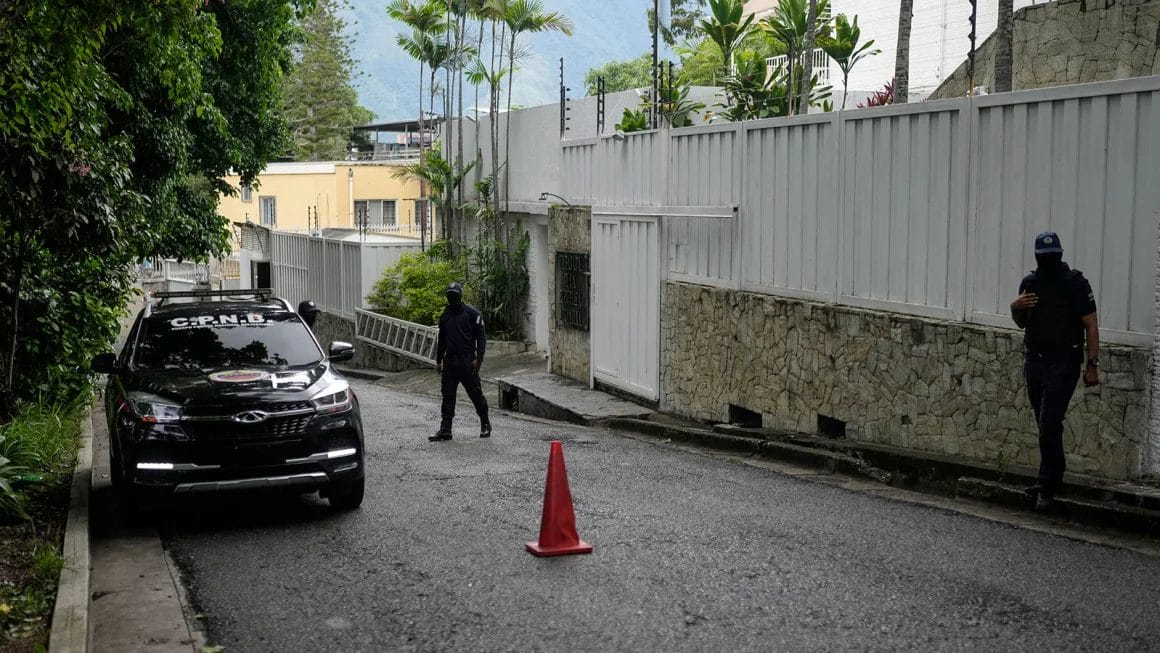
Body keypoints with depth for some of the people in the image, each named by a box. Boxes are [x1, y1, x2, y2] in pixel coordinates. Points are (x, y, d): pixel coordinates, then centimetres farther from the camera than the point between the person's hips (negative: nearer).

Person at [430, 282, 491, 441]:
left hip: (467, 362, -5)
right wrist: (438, 360, 19)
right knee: (448, 396, 3)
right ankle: (445, 429, 6)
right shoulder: (445, 315, 15)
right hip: (449, 362, 5)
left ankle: (485, 425, 16)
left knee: (476, 394, 2)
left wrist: (478, 358, -14)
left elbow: (481, 337, -5)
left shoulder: (472, 313, -2)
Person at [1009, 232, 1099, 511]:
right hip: (1034, 360, 6)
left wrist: (1092, 365, -9)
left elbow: (1091, 325, -5)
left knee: (1049, 424, -12)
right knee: (1045, 425, 13)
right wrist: (1015, 307, -4)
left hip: (1063, 362, -6)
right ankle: (1054, 476, 26)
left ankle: (1048, 488, -7)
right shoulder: (1029, 283, 8)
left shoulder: (1076, 284, -7)